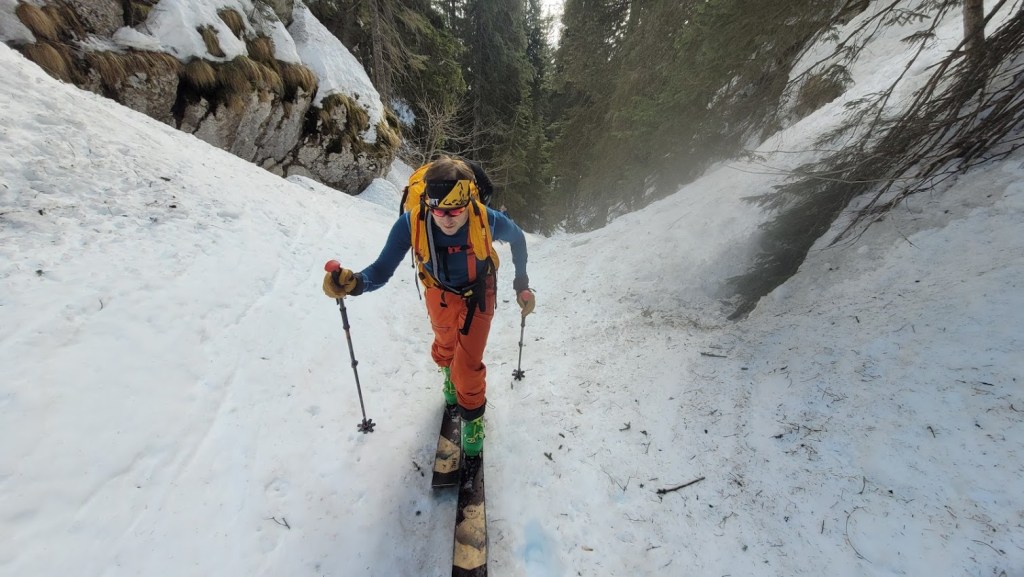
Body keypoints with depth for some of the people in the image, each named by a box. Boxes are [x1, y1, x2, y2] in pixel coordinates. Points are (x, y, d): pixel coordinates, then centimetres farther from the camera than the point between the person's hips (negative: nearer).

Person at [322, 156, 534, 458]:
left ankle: (473, 415, 26)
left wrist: (522, 284, -7)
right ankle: (449, 370, 66)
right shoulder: (411, 223, -32)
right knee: (445, 343, 28)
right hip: (439, 293, 2)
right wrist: (354, 283, -47)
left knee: (468, 363, -6)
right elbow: (382, 270, -25)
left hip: (477, 293, -2)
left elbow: (517, 238, -11)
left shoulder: (487, 220, -33)